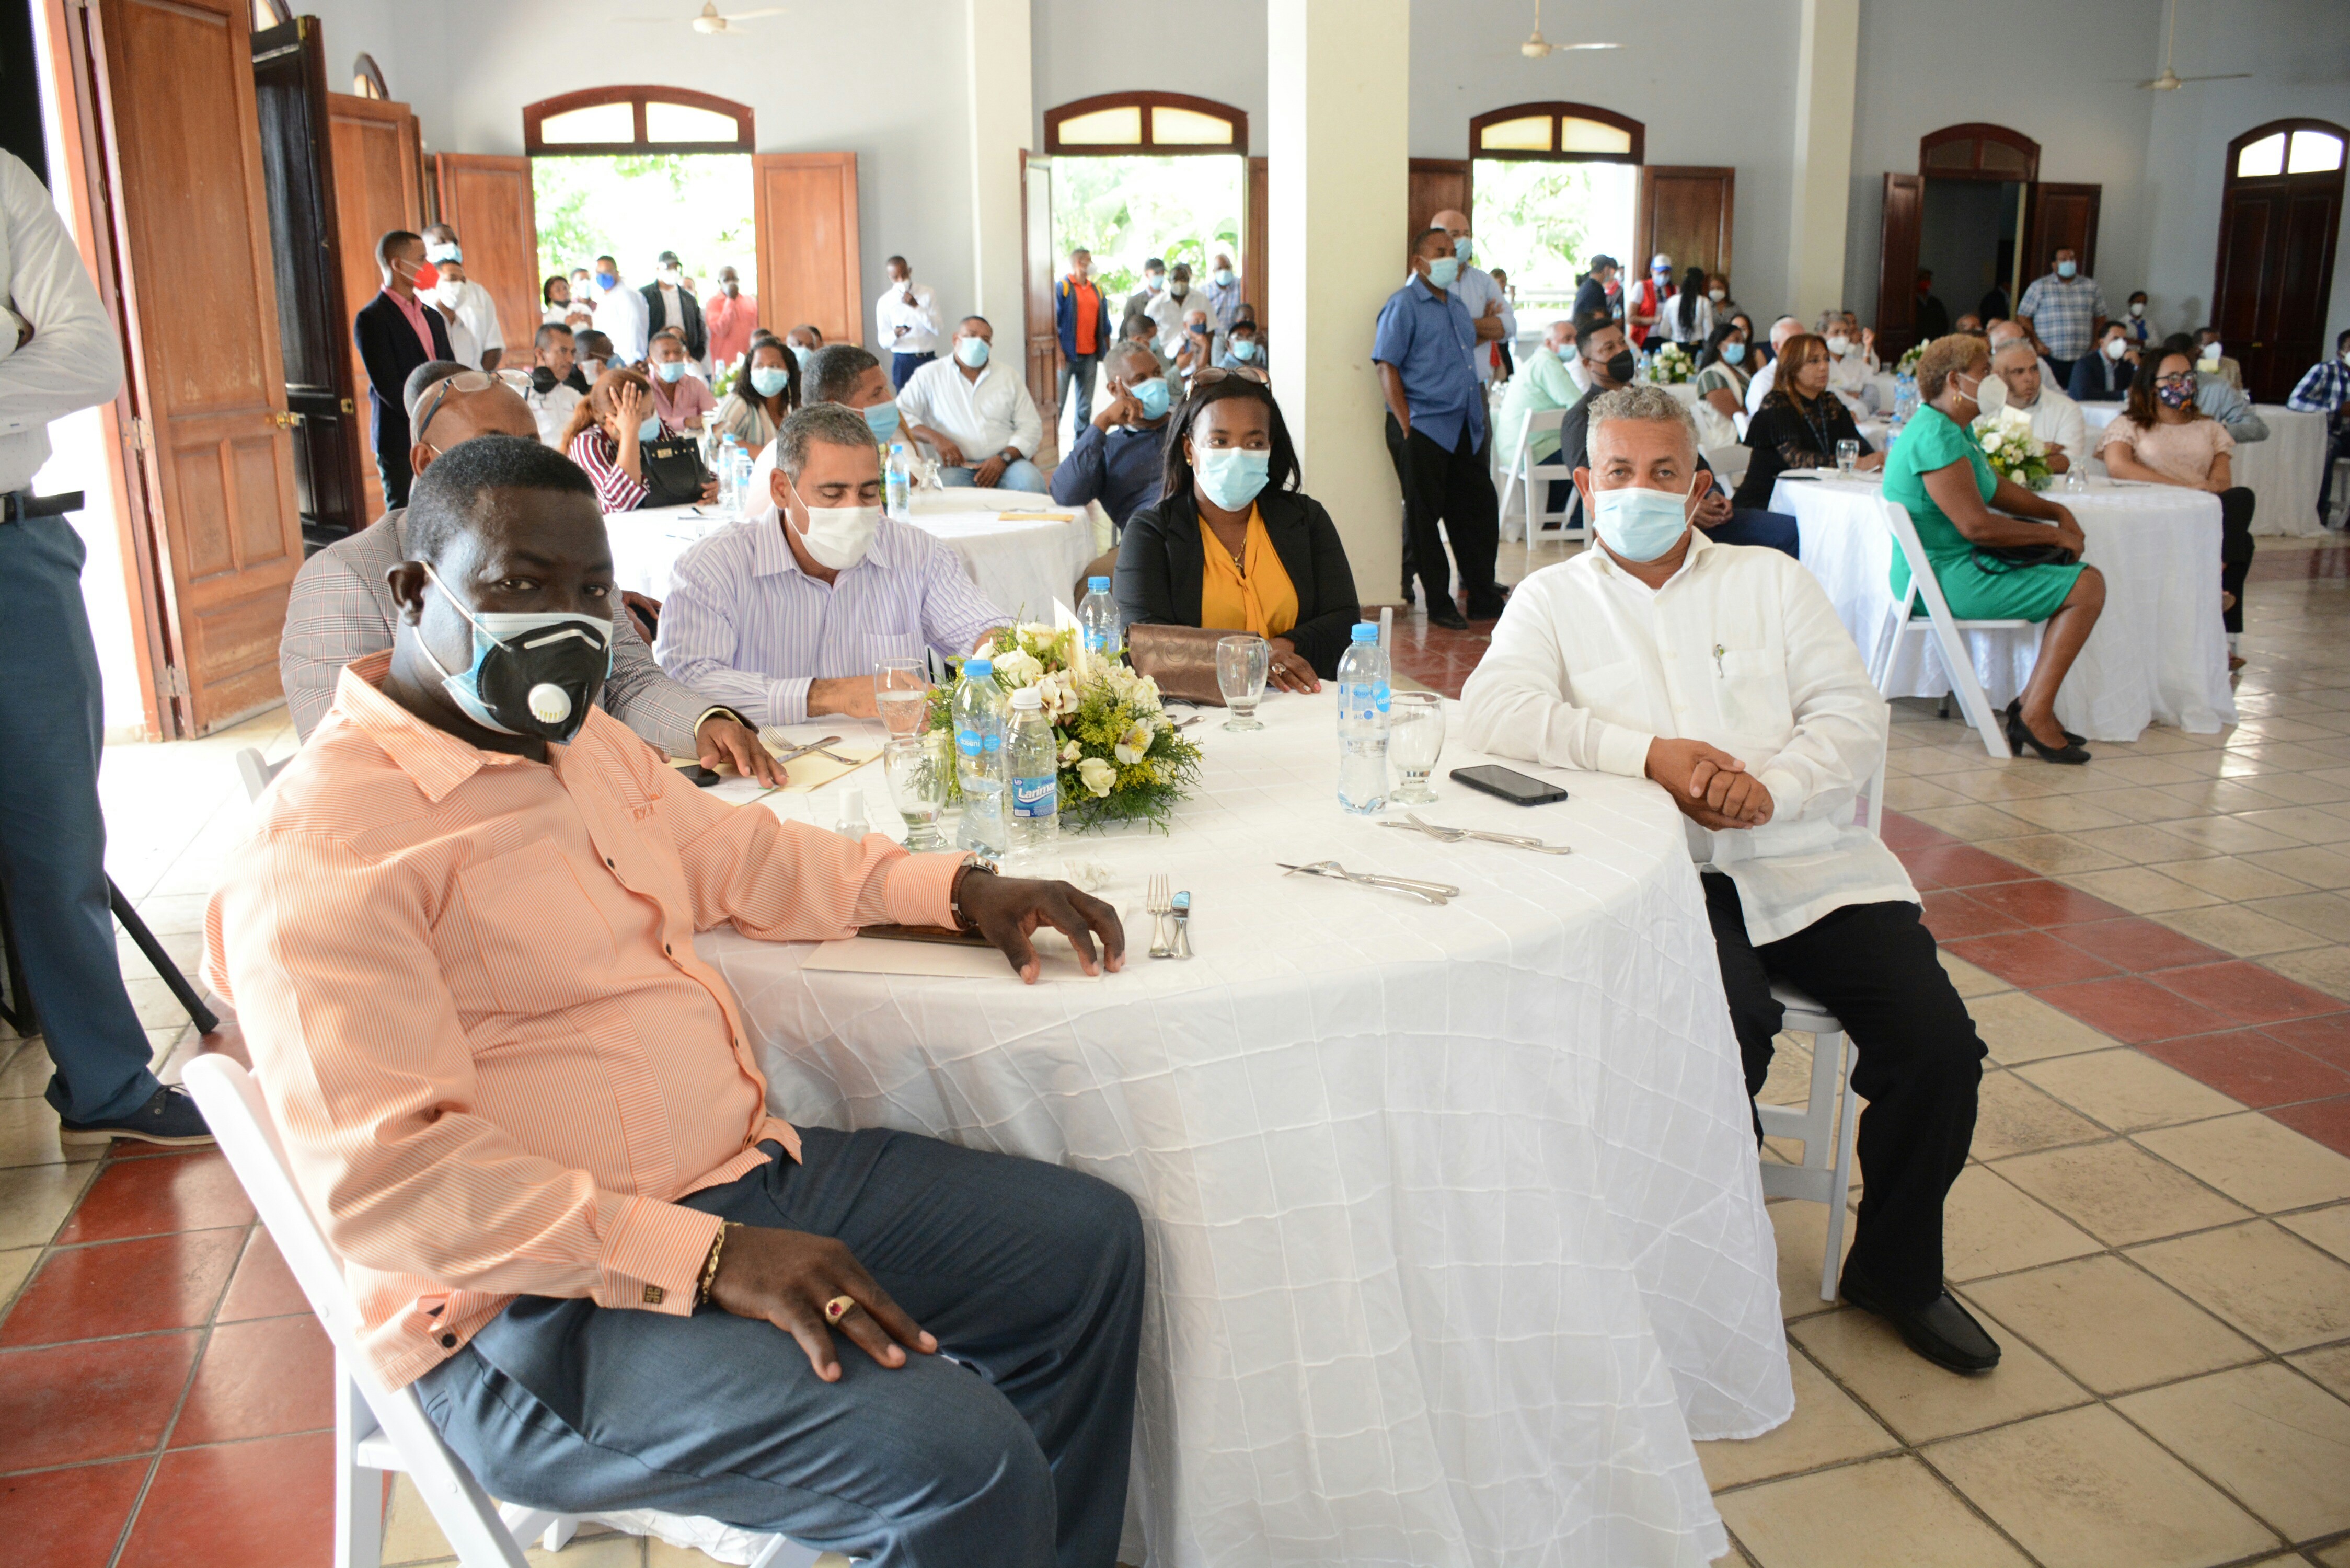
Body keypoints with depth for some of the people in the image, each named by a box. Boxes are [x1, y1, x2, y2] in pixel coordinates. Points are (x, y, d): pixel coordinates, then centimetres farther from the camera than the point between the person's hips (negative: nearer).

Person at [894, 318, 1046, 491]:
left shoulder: (1010, 377, 17)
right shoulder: (930, 375, 13)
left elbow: (1031, 426, 11)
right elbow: (900, 414, 6)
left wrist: (1003, 458, -8)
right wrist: (935, 438, -11)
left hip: (1006, 463, 2)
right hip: (955, 466, -1)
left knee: (1031, 482, -33)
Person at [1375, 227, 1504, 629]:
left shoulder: (1456, 303, 18)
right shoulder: (1404, 304, -6)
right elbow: (1387, 366, -12)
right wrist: (1406, 429, -17)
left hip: (1464, 427, 8)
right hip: (1423, 427, -8)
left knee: (1478, 509, 9)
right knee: (1424, 516, 1)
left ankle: (1484, 599, 19)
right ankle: (1439, 605, 9)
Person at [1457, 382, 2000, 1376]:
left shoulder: (1771, 582, 19)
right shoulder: (1555, 598, 14)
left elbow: (1855, 718, 8)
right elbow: (1492, 709, -6)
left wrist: (1770, 785, -13)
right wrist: (1648, 754, -16)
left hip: (1807, 861, 3)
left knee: (1939, 1043, -15)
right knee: (1725, 1030, -31)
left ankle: (1896, 1268, 12)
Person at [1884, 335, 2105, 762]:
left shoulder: (1950, 430, 15)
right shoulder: (1936, 436, -20)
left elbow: (1997, 489, 25)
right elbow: (1976, 525, -24)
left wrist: (2056, 511, 11)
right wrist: (2054, 534, -13)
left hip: (1941, 571, 11)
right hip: (1946, 578, -11)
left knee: (2077, 579, 16)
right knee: (2088, 586, -12)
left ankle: (2032, 703, 14)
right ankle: (2035, 715, -8)